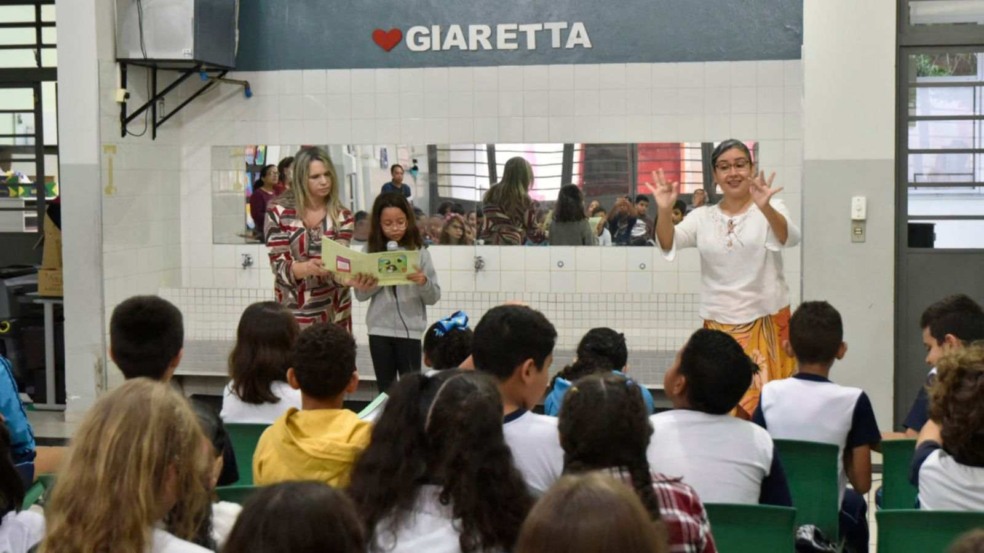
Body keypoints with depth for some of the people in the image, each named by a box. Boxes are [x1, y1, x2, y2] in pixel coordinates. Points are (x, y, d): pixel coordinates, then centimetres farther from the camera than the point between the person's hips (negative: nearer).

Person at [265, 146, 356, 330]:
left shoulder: (342, 216, 0)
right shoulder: (279, 211, -5)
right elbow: (279, 266, -11)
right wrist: (308, 267, -32)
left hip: (332, 312, 1)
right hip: (292, 312, -1)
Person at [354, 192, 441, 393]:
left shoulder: (419, 252, -2)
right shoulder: (371, 252, 3)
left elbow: (434, 297, -4)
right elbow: (360, 295, 4)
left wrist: (424, 283, -24)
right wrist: (365, 289, -17)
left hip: (410, 330, -2)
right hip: (379, 330, 2)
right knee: (385, 388, 12)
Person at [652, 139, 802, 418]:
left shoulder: (771, 210, -3)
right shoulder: (703, 217, 5)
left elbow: (790, 238, -22)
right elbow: (669, 244, -8)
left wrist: (765, 207, -43)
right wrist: (665, 211, -29)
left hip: (766, 322, -2)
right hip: (718, 325, 3)